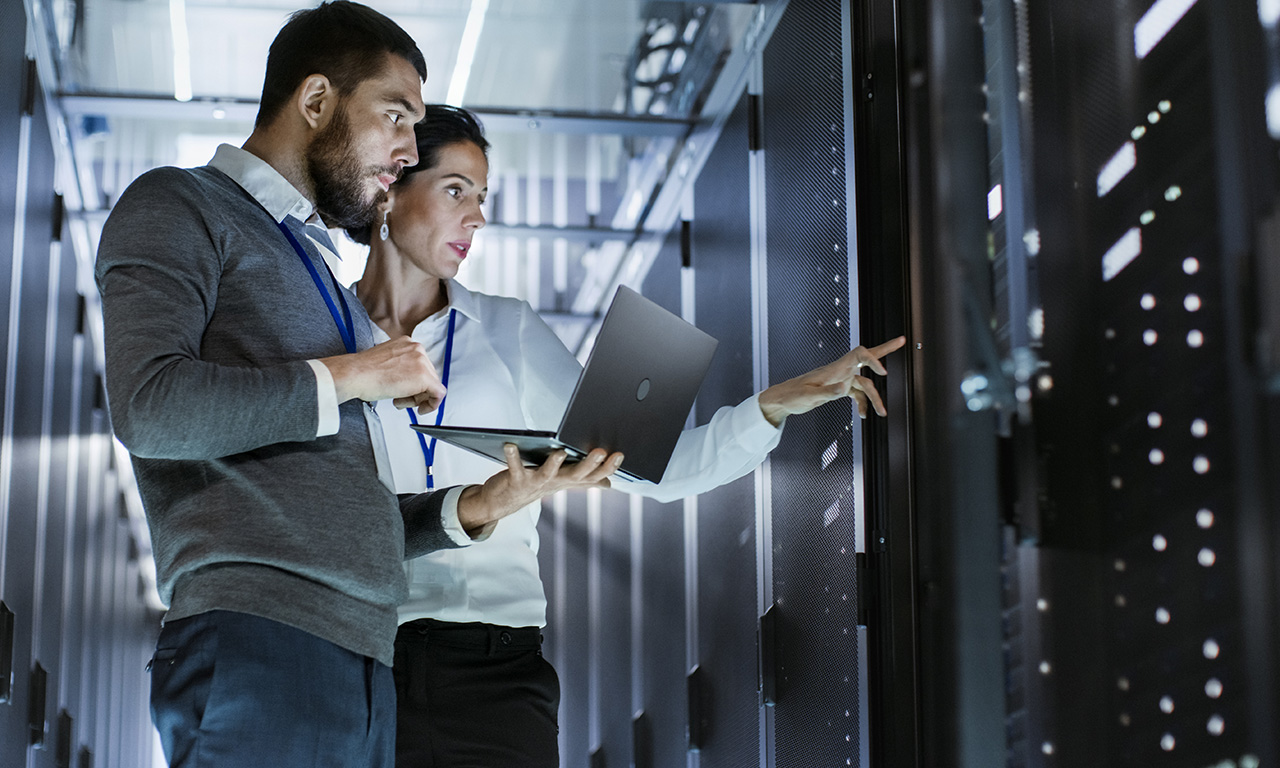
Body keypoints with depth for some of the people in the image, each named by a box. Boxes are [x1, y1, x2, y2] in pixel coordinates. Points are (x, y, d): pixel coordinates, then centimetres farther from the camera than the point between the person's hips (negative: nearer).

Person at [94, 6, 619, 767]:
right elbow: (151, 406, -13)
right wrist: (350, 376, -5)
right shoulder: (178, 208, 6)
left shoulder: (317, 272, 29)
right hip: (258, 640, -7)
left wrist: (479, 504, 9)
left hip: (364, 659, 8)